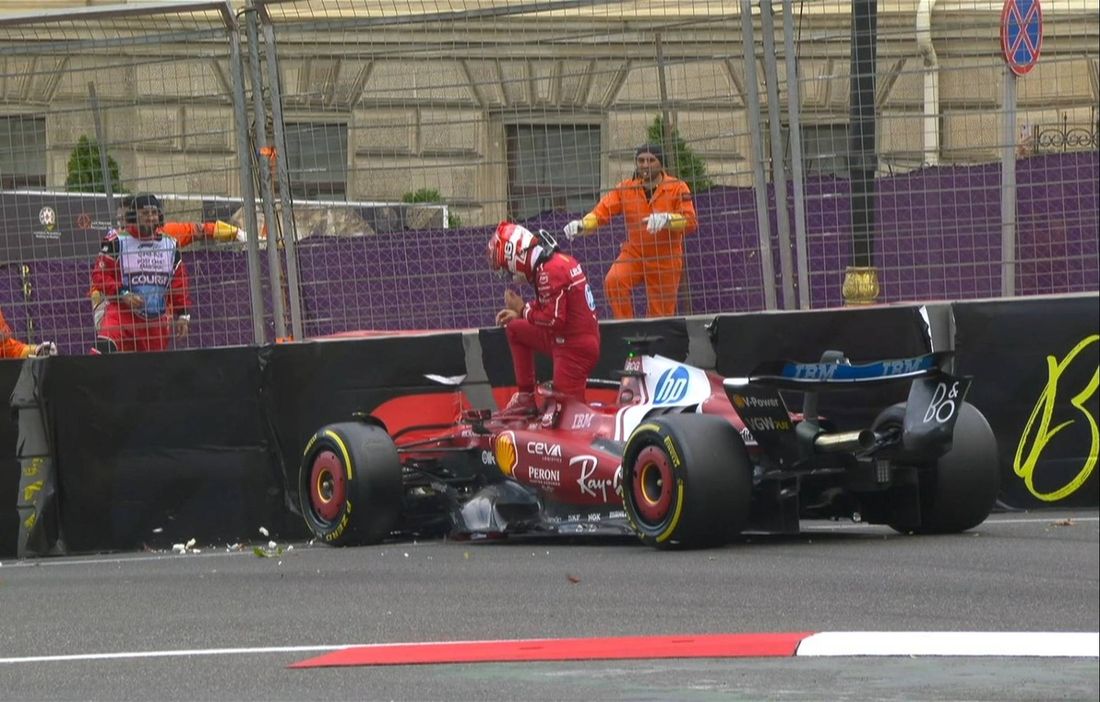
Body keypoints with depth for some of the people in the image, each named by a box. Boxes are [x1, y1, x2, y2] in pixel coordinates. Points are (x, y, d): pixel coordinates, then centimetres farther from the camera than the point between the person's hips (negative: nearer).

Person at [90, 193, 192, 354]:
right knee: (105, 346, -31)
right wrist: (122, 294, -19)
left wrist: (183, 315, 8)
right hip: (122, 311, -5)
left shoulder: (170, 245, 10)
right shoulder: (117, 241, -6)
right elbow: (100, 274, -7)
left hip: (156, 320, 5)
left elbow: (179, 282, 14)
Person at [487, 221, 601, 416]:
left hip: (574, 348, -10)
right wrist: (520, 312, 8)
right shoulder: (558, 261, 9)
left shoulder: (550, 271, -21)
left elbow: (555, 319, -24)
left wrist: (523, 310, -10)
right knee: (515, 329, 19)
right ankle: (525, 398, 18)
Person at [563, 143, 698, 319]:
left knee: (661, 314, 2)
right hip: (634, 254, 2)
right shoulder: (626, 188, 1)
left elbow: (690, 222, -16)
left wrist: (666, 219, -36)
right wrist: (583, 225, -27)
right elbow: (602, 211, -7)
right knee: (613, 281, -27)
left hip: (666, 261, -2)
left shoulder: (677, 188, -7)